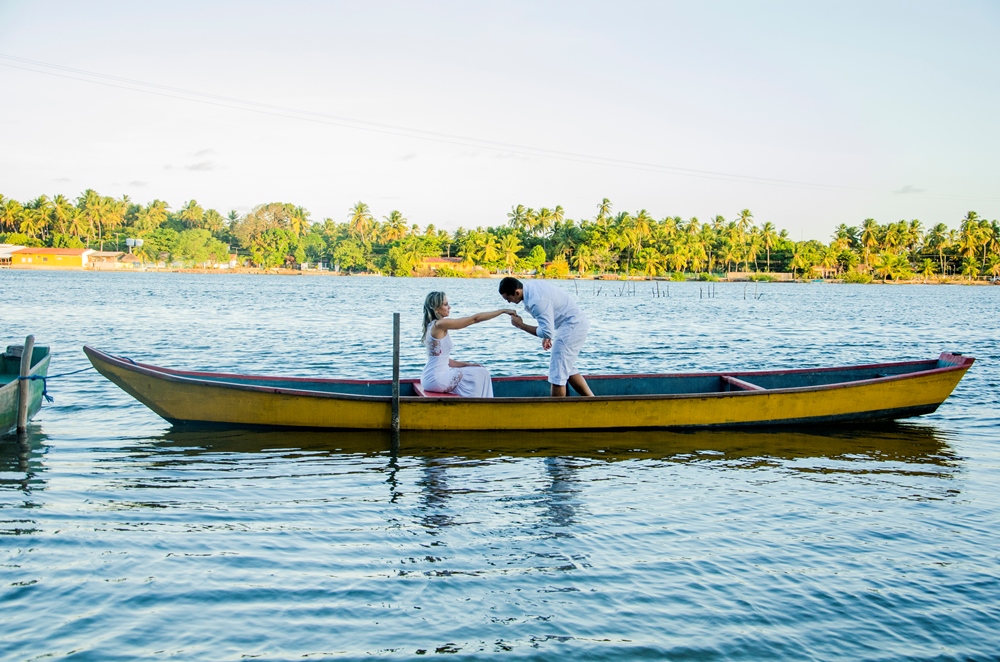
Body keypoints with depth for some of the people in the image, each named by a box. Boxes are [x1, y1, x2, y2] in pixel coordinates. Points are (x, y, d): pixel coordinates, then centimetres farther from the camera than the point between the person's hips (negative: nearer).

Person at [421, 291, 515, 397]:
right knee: (481, 374, 0)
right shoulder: (440, 324, -15)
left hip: (430, 377, 10)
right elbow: (475, 319, -14)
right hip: (436, 379, -10)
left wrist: (467, 364, 9)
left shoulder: (432, 326, 13)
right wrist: (503, 311, -8)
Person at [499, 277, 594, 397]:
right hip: (576, 324, 10)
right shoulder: (530, 286, 0)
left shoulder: (537, 301, -29)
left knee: (557, 373, -6)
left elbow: (546, 333, -27)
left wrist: (521, 325, -18)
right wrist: (547, 336, 14)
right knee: (568, 369, 17)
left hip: (572, 327, -10)